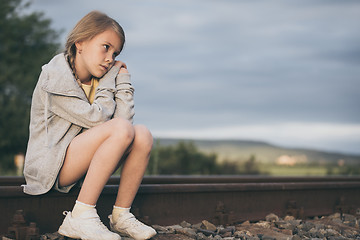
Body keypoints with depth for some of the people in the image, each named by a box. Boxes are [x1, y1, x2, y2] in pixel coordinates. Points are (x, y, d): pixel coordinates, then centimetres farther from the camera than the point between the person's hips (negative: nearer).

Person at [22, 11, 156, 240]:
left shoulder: (99, 80, 9)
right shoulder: (55, 77, -13)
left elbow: (124, 118, -7)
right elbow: (96, 118, -20)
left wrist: (122, 78, -5)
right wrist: (109, 79, -8)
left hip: (84, 165, 7)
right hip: (50, 166, -7)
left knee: (143, 135, -14)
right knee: (121, 129, -28)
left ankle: (121, 215, -8)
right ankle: (80, 217, -28)